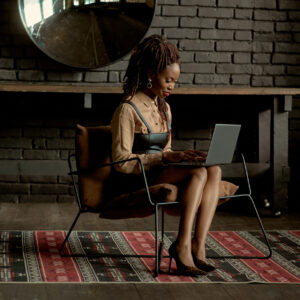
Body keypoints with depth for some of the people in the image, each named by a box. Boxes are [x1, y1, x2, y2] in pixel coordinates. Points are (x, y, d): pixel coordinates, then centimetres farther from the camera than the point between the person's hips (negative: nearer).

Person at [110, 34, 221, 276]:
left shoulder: (164, 108, 17)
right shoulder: (128, 109, -9)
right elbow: (121, 161, -15)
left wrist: (178, 156, -1)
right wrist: (165, 157, -22)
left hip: (161, 172, 7)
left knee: (214, 171, -21)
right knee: (198, 173, -31)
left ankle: (198, 247, -30)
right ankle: (183, 246, -30)